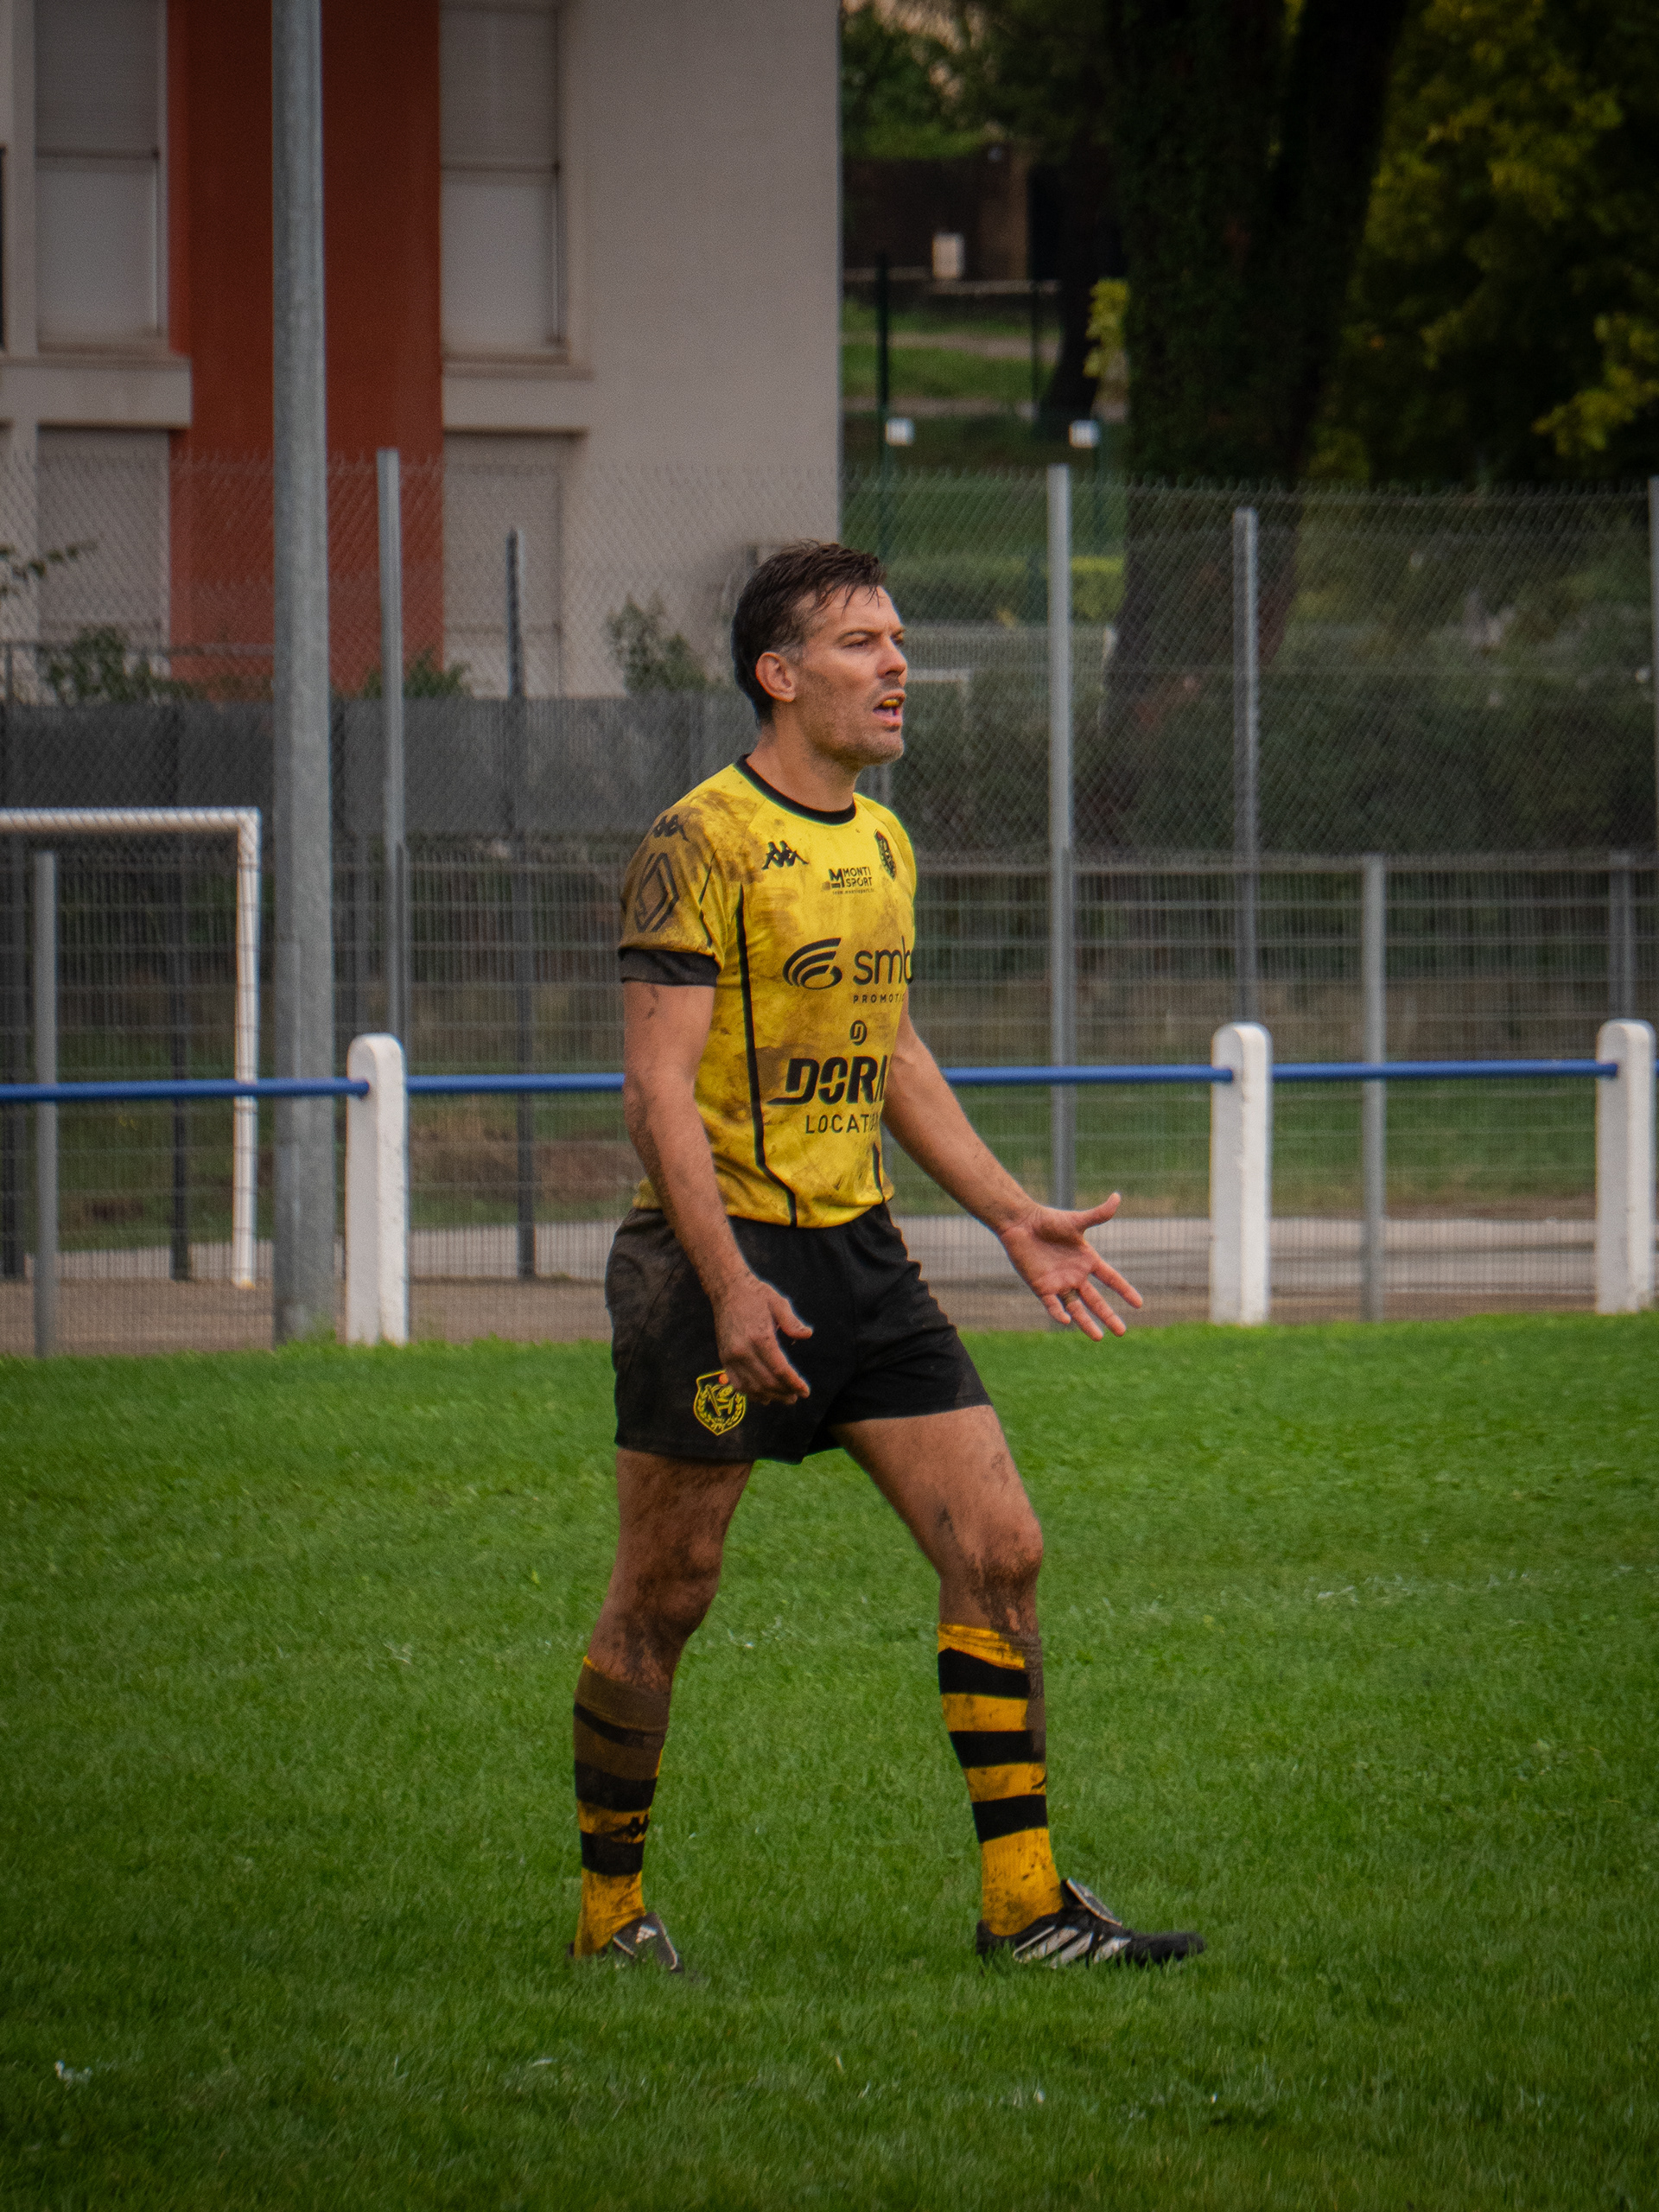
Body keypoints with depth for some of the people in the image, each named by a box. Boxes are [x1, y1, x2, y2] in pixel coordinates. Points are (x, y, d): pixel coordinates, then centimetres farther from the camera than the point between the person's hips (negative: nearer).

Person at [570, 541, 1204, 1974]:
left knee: (1000, 1548, -1)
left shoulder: (883, 844, 13)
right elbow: (659, 1085, -16)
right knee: (664, 1596, 0)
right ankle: (611, 1912, 13)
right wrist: (731, 1287, -24)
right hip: (720, 1254, -7)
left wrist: (1013, 1218, 17)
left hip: (859, 1254, 7)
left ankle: (1025, 1902, 3)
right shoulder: (704, 844, -12)